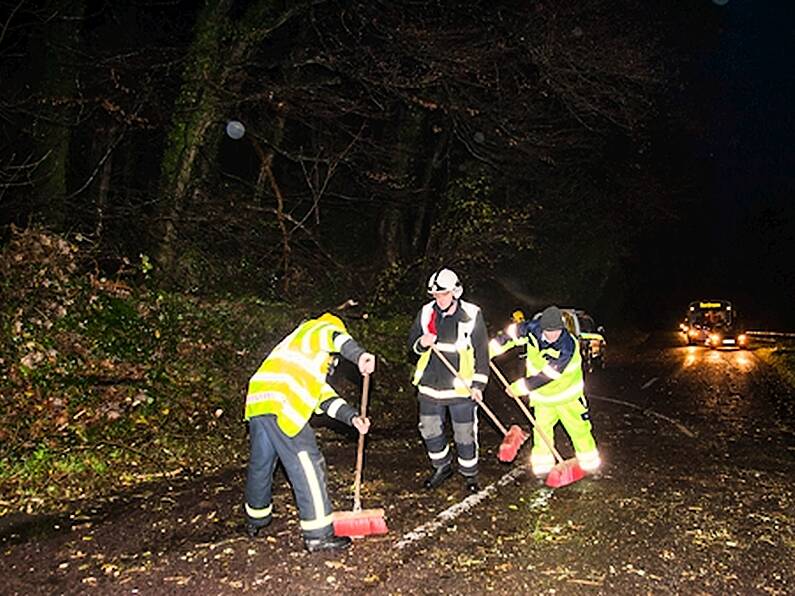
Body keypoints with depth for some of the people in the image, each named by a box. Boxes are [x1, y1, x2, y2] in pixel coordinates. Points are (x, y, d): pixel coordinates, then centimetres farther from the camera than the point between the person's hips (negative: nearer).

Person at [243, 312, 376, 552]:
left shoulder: (308, 361, 36)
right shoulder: (316, 329, 14)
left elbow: (324, 395, 24)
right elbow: (336, 337, -13)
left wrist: (352, 417, 13)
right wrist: (360, 355, -28)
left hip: (256, 404, 10)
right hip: (281, 407, -10)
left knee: (261, 464, 25)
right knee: (308, 466, -4)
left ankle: (256, 519, 44)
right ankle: (318, 535, 0)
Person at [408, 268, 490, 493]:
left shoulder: (472, 314, -8)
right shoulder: (426, 313, 1)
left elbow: (482, 351, -3)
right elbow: (411, 343, 11)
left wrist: (478, 384, -7)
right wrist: (421, 343, -13)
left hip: (461, 388, -3)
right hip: (430, 385, 4)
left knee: (465, 435, 6)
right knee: (430, 430, 13)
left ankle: (469, 474, 28)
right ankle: (442, 467, 36)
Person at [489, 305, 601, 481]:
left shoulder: (567, 347, -34)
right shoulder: (533, 328, -21)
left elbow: (545, 376, -32)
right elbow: (512, 335, -2)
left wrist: (520, 387, -26)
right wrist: (491, 350, -4)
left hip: (567, 392, -3)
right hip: (542, 394, 3)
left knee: (578, 427, 8)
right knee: (542, 428, 7)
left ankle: (590, 463, 29)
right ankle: (542, 467, 22)